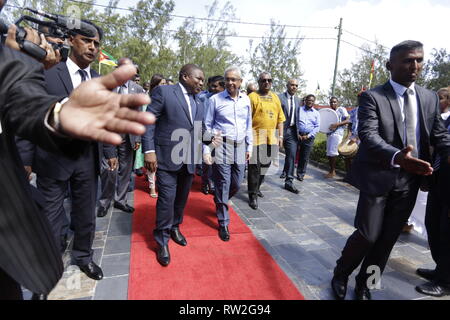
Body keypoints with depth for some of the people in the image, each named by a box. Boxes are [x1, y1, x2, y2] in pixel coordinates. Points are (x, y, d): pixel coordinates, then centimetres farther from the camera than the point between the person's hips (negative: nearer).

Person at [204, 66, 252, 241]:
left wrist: (249, 147, 13)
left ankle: (220, 202, 41)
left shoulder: (246, 100, 9)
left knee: (236, 184, 10)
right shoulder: (215, 99, -3)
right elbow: (207, 126, -1)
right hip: (221, 146, -4)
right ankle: (223, 223, 16)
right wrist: (207, 149, -6)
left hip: (240, 146, 4)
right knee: (223, 185, 0)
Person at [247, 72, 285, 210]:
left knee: (265, 165, 14)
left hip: (272, 137, 6)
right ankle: (253, 195, 7)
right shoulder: (253, 96, -3)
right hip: (256, 136, -6)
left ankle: (257, 187, 33)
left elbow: (280, 118, 16)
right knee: (255, 166, -3)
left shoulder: (275, 97, 15)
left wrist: (280, 135, 10)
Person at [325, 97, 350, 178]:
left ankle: (332, 172, -5)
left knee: (332, 152, -12)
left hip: (337, 133, -7)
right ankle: (332, 170, 15)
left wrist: (337, 124, -21)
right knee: (329, 153, 6)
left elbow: (348, 120, -9)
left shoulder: (341, 109, 0)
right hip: (329, 133, 7)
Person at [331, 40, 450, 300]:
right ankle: (341, 274, 25)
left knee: (388, 239, 12)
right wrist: (397, 157, -38)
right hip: (379, 177, -5)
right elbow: (368, 135, -20)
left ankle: (364, 285, 31)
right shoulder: (372, 97, -8)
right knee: (368, 235, -2)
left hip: (409, 181, 5)